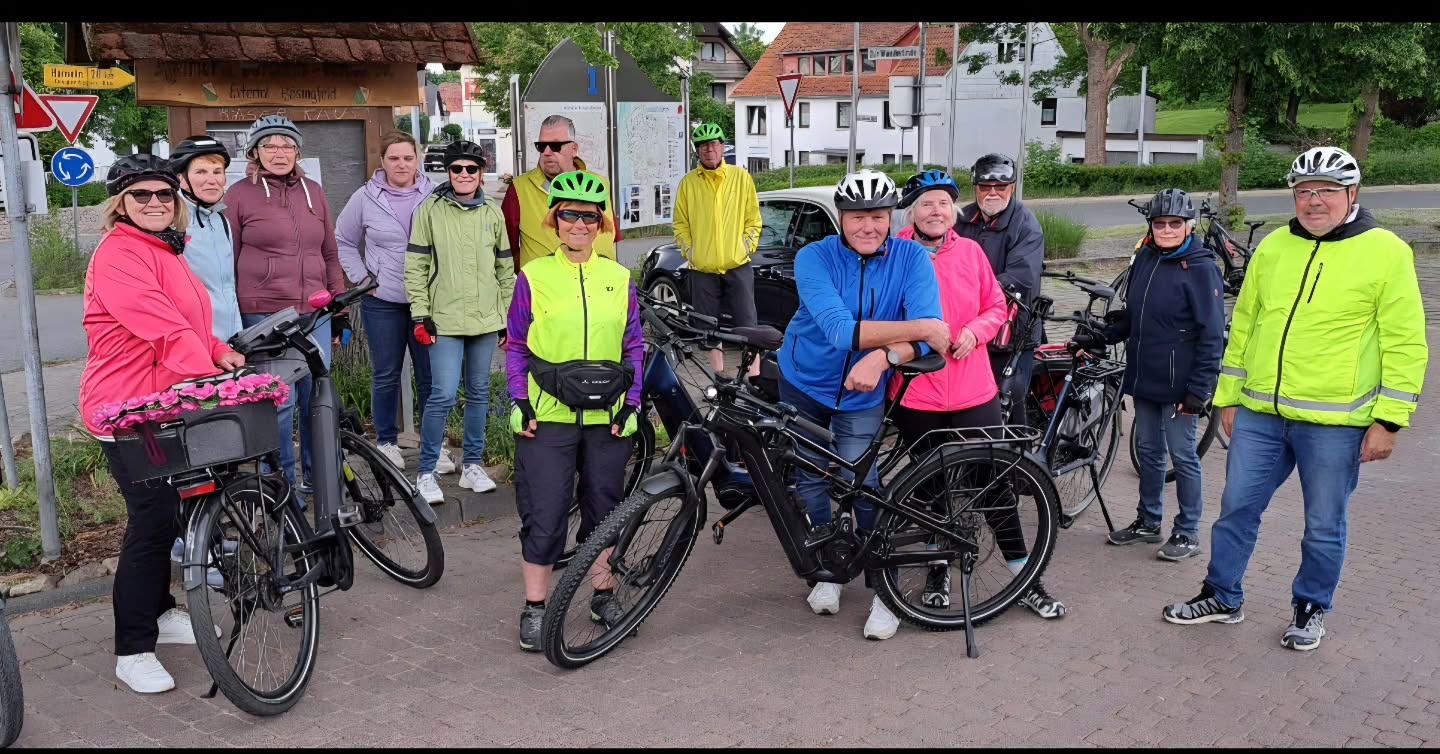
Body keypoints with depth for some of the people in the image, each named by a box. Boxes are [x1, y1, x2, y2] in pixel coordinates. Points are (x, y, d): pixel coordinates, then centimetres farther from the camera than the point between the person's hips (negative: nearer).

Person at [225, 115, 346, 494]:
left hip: (314, 313, 4)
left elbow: (330, 253, 18)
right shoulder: (239, 195, 1)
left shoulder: (313, 191, 13)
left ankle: (316, 477, 22)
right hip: (263, 314, -4)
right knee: (280, 401, -3)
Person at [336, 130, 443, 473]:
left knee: (430, 375, 3)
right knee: (385, 376, 9)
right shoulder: (365, 198, 1)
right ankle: (386, 442, 22)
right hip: (382, 302, 0)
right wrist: (362, 277, 2)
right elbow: (343, 241, 11)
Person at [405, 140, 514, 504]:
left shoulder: (492, 213, 9)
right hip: (445, 320, -4)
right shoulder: (430, 210, -1)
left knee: (479, 392, 10)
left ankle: (473, 465, 23)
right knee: (443, 395, -10)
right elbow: (416, 267, -1)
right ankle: (426, 473, 3)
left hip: (486, 320, 4)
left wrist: (508, 316, 12)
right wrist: (420, 315, -7)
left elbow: (506, 268, 15)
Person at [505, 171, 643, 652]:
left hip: (606, 416, 3)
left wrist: (631, 405, 2)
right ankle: (535, 608, 14)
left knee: (604, 507, 13)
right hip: (546, 416, -2)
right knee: (544, 515, -1)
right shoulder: (533, 277, 0)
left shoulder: (619, 279, 7)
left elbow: (635, 346, 11)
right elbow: (516, 347, 5)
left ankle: (604, 594, 30)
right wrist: (520, 403, -5)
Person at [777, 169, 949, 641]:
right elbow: (841, 329, -36)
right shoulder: (814, 258, -22)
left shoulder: (913, 259, -17)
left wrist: (883, 356, -45)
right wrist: (915, 328, -40)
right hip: (804, 381, 1)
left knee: (863, 485, -8)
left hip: (863, 393, -1)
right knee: (809, 477, 11)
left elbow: (930, 334, -27)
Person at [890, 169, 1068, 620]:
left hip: (973, 391, 2)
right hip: (916, 392, -1)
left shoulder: (970, 252, 5)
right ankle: (938, 571, 31)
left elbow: (997, 307, 12)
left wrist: (975, 331, -7)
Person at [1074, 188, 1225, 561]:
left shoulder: (1201, 268, -12)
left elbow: (1211, 336, -13)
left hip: (1178, 384, -7)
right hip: (1144, 377, 7)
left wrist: (1199, 388, -16)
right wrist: (1101, 338, 10)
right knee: (1148, 450, 16)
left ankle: (1187, 533, 16)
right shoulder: (1145, 258, 8)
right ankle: (1148, 521, 29)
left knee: (1182, 455, 3)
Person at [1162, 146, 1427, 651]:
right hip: (1259, 414, 4)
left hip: (1335, 422, -4)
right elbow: (1243, 326, 13)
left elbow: (1406, 344, -6)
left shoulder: (1386, 253, -5)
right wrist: (1228, 398, 12)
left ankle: (1311, 609, 29)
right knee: (1236, 509, 11)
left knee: (1324, 526, 9)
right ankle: (1221, 597, 27)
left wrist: (1388, 421, -10)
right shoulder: (1272, 248, 8)